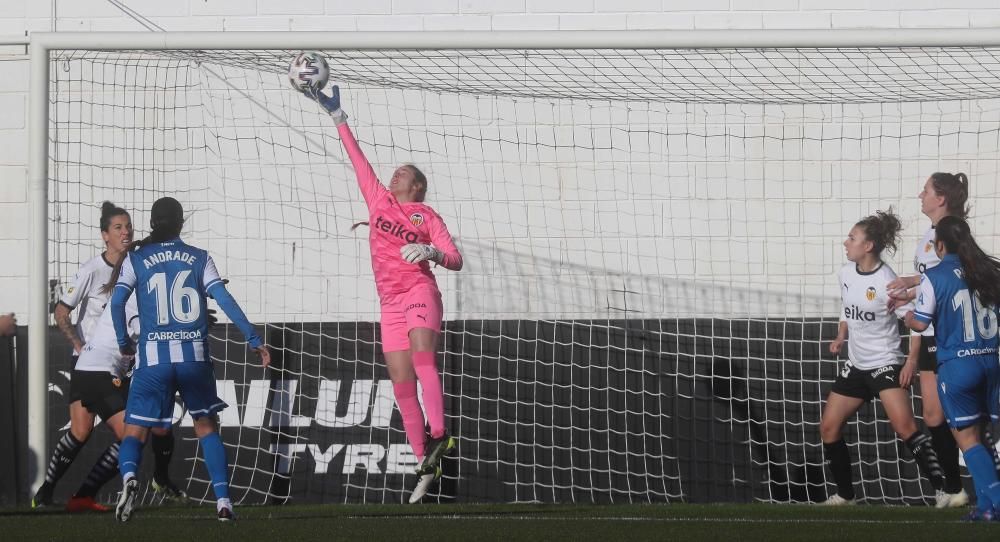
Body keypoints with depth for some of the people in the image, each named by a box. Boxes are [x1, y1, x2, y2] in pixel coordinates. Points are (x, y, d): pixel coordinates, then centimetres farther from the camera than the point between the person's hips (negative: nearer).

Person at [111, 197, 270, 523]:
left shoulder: (137, 259, 5)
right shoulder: (199, 259, 6)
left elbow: (117, 300, -6)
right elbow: (225, 300, -2)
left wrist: (124, 343, 7)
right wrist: (255, 341, 0)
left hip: (153, 357, -1)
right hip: (194, 355, 1)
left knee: (134, 431, 2)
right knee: (207, 427, 17)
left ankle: (129, 476, -30)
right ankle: (223, 500, 7)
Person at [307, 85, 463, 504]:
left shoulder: (426, 215, 5)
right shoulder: (378, 199, 16)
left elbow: (454, 260, 0)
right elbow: (357, 159, 21)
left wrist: (431, 252, -21)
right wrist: (337, 118, 22)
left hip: (419, 290, -4)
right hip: (390, 302, 4)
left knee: (422, 358, -28)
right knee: (402, 385, -3)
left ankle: (439, 437, -38)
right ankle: (426, 464, -3)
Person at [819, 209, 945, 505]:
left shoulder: (886, 282, -18)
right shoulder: (847, 273, 4)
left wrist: (912, 362, -22)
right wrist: (841, 337, 4)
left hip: (884, 363, -8)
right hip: (856, 366, 8)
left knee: (904, 425, -24)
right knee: (828, 427, 7)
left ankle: (945, 488, -23)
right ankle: (845, 495, 22)